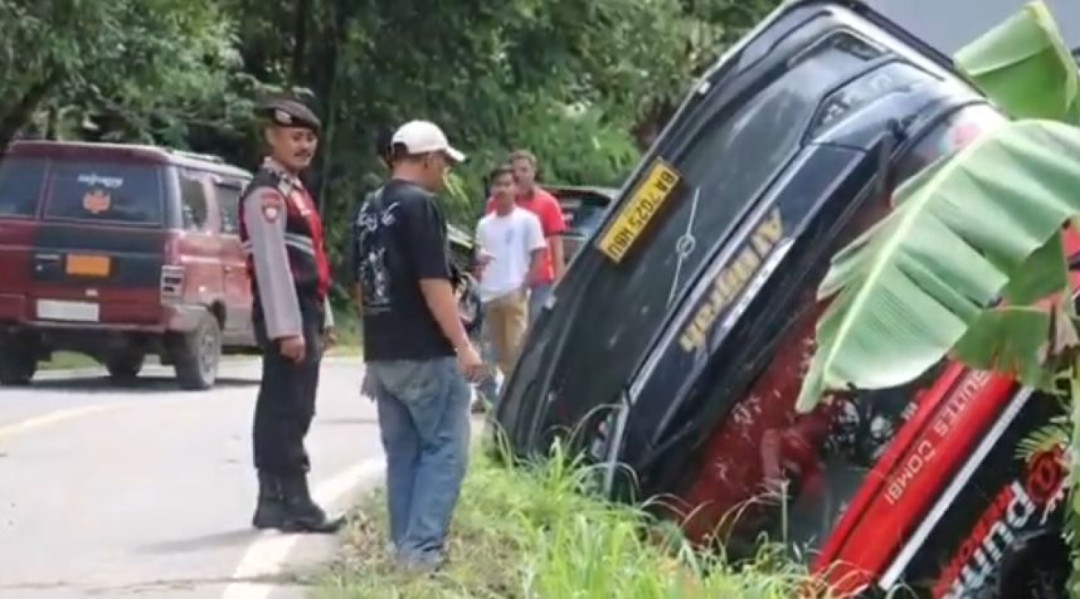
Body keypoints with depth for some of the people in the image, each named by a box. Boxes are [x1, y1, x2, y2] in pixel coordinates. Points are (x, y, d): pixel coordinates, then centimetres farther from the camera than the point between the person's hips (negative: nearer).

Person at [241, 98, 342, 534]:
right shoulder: (267, 192, -13)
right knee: (288, 411, -9)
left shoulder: (293, 189, 20)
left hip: (305, 312, 10)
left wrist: (321, 318, 22)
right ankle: (292, 504, -9)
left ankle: (275, 502, 16)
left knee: (285, 410, 11)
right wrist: (286, 327, -24)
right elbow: (272, 264, -20)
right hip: (286, 316, -10)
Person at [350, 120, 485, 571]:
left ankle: (405, 546, 13)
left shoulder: (369, 208, 13)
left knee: (402, 452, 12)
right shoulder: (419, 204, -13)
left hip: (381, 353, 8)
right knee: (445, 448, -5)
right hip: (424, 353, -8)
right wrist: (463, 345, -17)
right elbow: (433, 284, -18)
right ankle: (422, 549, -12)